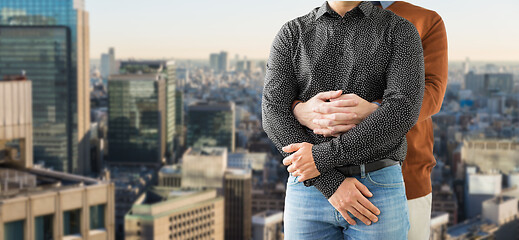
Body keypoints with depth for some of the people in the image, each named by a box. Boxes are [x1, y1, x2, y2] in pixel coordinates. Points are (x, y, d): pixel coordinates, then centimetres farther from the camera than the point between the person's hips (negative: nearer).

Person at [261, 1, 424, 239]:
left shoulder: (401, 31, 2)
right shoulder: (291, 35, 7)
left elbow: (402, 112, -14)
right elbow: (275, 117, -6)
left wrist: (323, 156, -19)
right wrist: (331, 185, -17)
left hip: (378, 192, -1)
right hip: (311, 190, 2)